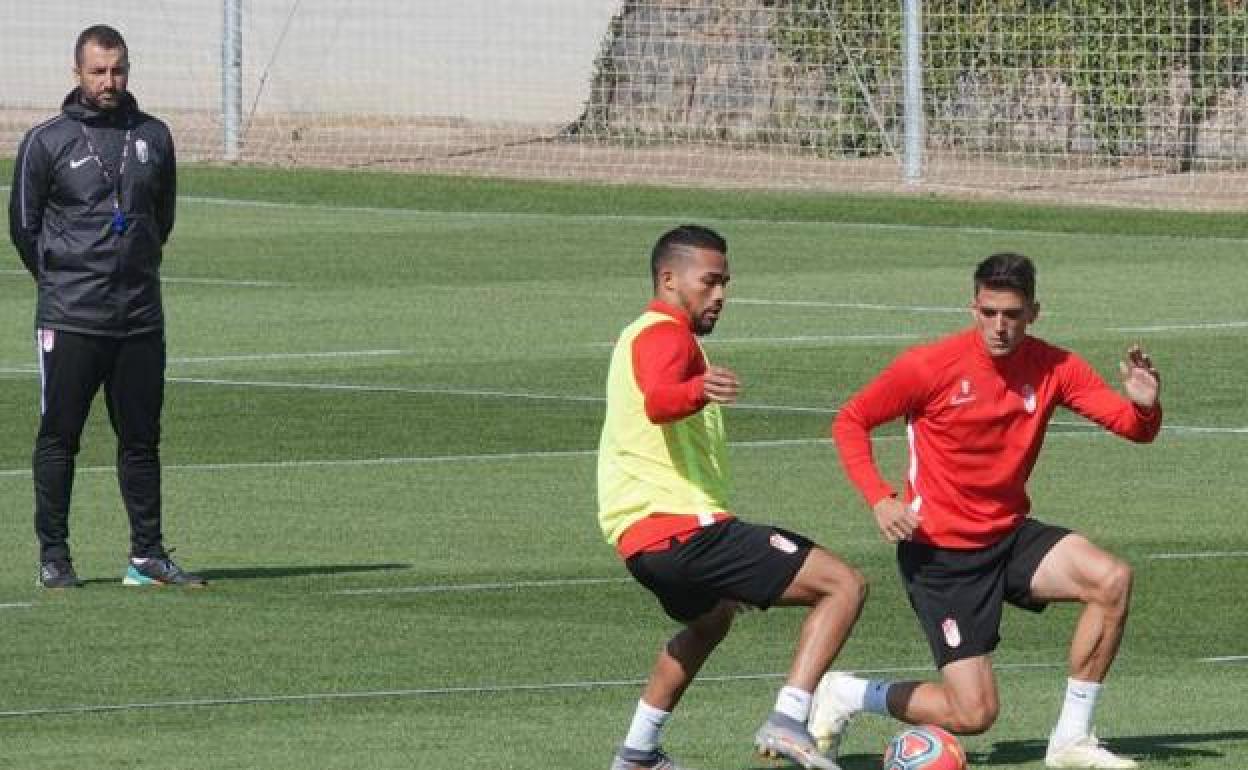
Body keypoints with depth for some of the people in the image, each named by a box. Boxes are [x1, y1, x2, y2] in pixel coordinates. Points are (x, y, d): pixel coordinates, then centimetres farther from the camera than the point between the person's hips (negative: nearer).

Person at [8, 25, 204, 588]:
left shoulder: (153, 137, 10)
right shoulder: (46, 141, -1)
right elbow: (23, 225, 6)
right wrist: (62, 281, 8)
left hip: (140, 318, 3)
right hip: (70, 321, -3)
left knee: (141, 439, 6)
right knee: (59, 438, -1)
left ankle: (148, 553, 11)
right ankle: (54, 557, 4)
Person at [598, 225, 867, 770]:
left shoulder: (641, 336, 22)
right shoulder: (665, 335, -11)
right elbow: (656, 402, -33)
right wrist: (698, 391, -54)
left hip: (640, 539, 10)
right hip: (685, 526, -10)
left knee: (710, 619, 39)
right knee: (844, 586, -11)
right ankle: (788, 722, -24)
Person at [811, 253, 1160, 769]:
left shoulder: (1054, 368, -4)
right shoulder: (930, 367, -15)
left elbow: (1134, 428, -3)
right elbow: (849, 422, -5)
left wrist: (1144, 406, -28)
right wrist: (879, 498, -19)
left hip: (1009, 537, 5)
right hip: (940, 553, -5)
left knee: (1112, 579, -22)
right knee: (973, 715, -10)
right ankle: (846, 696, 17)